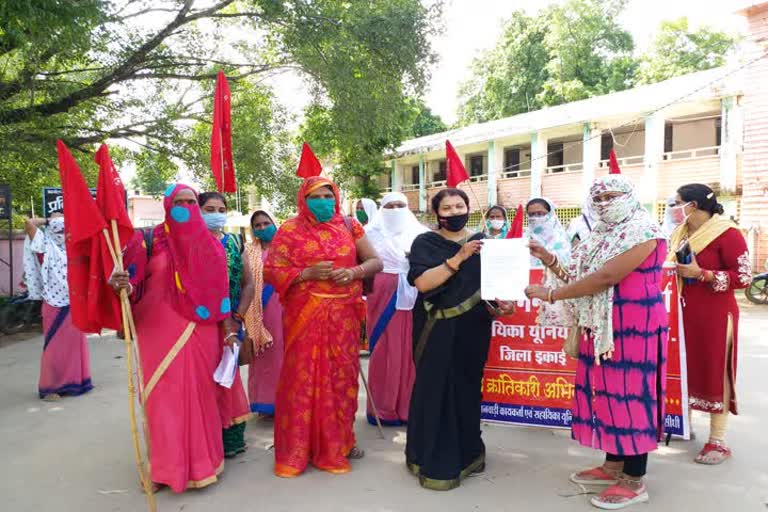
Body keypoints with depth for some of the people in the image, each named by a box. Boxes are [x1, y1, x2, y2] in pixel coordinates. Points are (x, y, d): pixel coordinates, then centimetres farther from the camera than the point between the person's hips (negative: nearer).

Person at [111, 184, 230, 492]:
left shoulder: (210, 244, 7)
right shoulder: (149, 240, -1)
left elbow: (219, 291, 8)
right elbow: (133, 283, -7)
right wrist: (123, 286, -30)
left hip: (200, 331, 2)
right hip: (160, 329, -2)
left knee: (199, 391, 7)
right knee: (164, 393, 1)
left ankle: (201, 461, 21)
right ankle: (167, 465, 15)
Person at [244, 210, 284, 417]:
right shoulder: (249, 252, 9)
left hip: (282, 307, 0)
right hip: (259, 310, 0)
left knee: (281, 353, -1)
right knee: (263, 355, 1)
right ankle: (266, 403, 11)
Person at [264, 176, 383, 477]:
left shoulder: (349, 226, 7)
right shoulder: (289, 230, 0)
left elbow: (375, 261, 7)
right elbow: (271, 272, -4)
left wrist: (353, 272, -13)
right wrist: (307, 273, -17)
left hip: (342, 317, 3)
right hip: (304, 317, -2)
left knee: (342, 376, 9)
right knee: (303, 377, 1)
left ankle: (339, 442, 26)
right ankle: (297, 450, 15)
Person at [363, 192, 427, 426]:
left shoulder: (420, 234, 12)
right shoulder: (372, 234, 8)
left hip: (413, 298, 2)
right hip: (382, 297, -2)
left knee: (412, 350, 3)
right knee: (384, 350, 0)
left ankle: (410, 405, 14)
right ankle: (383, 407, 10)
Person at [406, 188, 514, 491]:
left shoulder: (483, 242, 9)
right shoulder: (425, 243, -3)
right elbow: (422, 282, -18)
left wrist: (502, 303, -8)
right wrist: (459, 258, -24)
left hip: (473, 329, 4)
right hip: (438, 331, -3)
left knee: (468, 388, 11)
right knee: (436, 388, 0)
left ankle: (466, 451, 28)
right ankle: (434, 460, 13)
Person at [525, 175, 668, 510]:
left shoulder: (642, 231, -14)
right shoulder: (601, 235, 14)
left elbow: (606, 278, -23)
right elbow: (581, 279, 14)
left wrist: (550, 294, -20)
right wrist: (550, 260, 0)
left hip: (633, 327, -8)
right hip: (601, 327, 8)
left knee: (630, 395, -3)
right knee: (608, 392, 13)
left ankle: (634, 482, 9)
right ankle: (613, 465, 26)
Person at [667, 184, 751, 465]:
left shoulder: (727, 234, -12)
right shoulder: (679, 233, 10)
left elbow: (744, 277, -15)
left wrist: (701, 274, -21)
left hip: (715, 316, -7)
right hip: (684, 314, 7)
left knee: (715, 373, 1)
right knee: (685, 369, 13)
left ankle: (718, 441, 10)